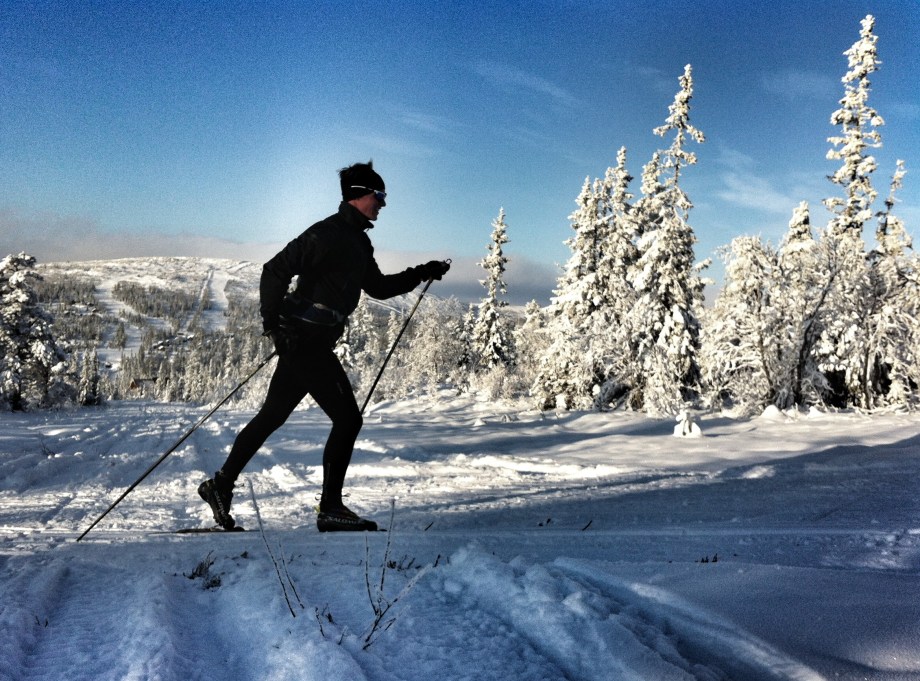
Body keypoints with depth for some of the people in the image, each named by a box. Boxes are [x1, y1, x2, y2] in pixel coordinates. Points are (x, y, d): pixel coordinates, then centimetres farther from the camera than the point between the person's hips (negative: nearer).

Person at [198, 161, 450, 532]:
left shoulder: (358, 241, 17)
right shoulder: (328, 233, -13)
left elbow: (377, 287, 26)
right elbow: (275, 270, -17)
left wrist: (422, 273, 20)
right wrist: (272, 321, -21)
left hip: (312, 342, 10)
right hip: (305, 339, -10)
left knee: (272, 416, 15)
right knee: (348, 418, -6)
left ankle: (221, 484, 26)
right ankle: (330, 508, 2)